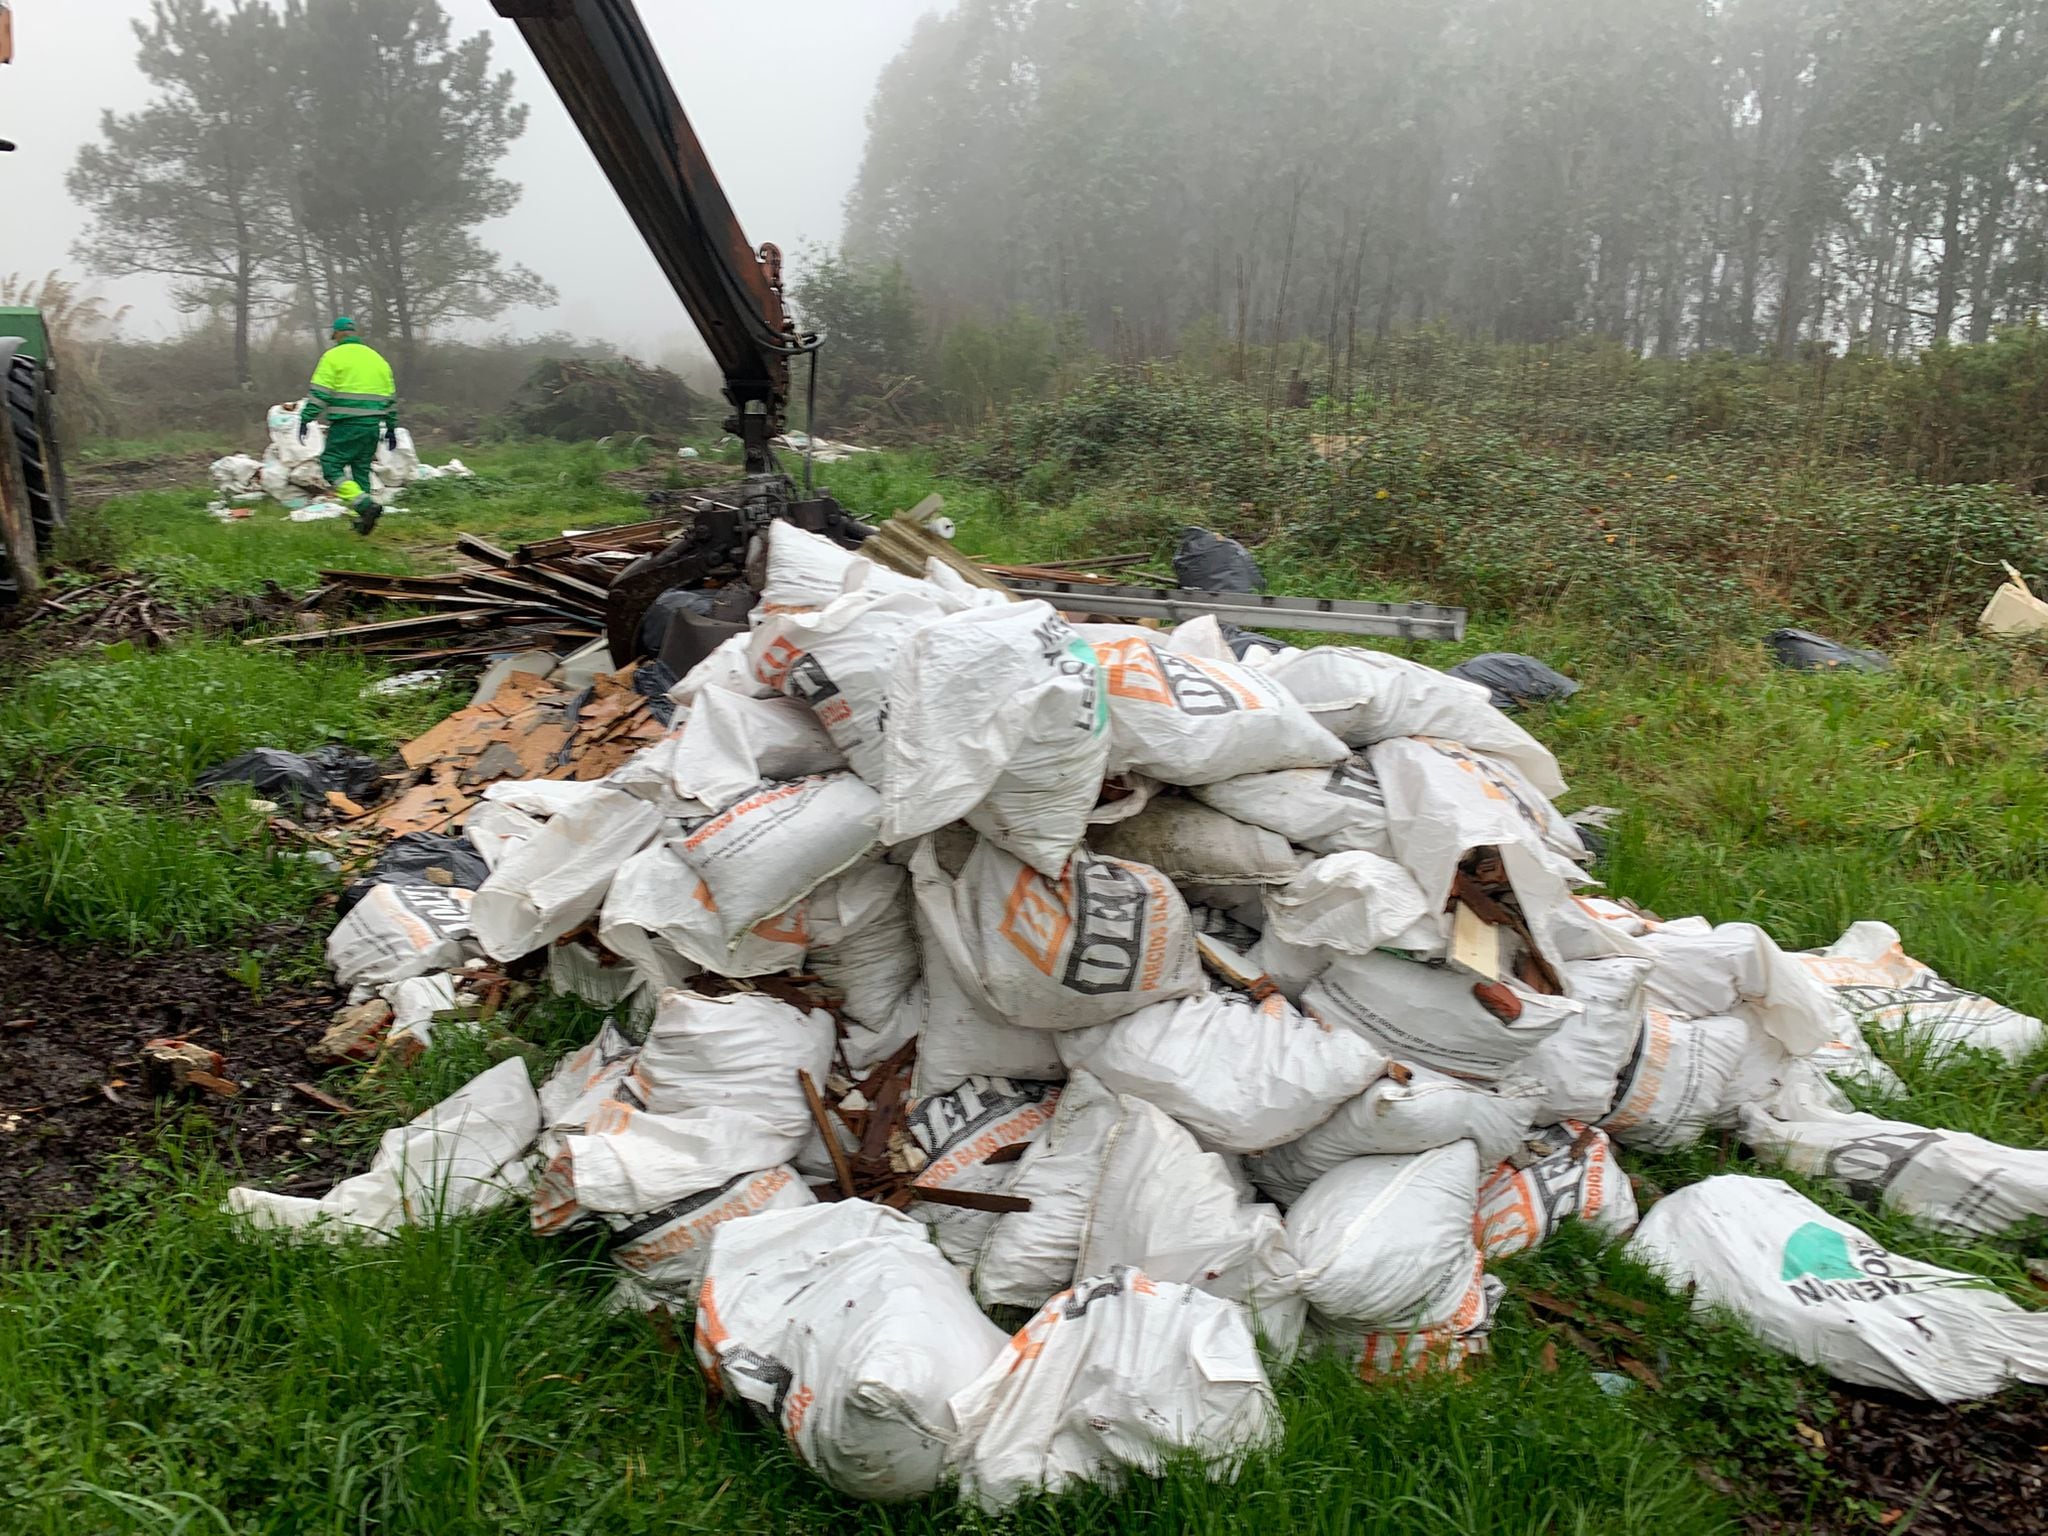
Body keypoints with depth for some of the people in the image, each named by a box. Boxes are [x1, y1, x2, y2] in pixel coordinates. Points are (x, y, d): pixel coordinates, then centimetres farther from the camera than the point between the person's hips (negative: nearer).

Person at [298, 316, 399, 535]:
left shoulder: (333, 356, -2)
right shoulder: (377, 358, 17)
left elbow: (319, 393, -10)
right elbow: (391, 397, 19)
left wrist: (305, 418, -6)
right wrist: (391, 427, 24)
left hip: (346, 424, -6)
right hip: (372, 425, 6)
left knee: (331, 465, -3)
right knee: (361, 468, 14)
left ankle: (365, 504, -20)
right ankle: (363, 518, 12)